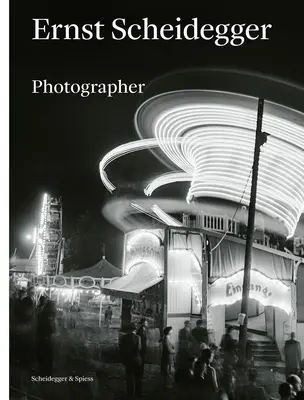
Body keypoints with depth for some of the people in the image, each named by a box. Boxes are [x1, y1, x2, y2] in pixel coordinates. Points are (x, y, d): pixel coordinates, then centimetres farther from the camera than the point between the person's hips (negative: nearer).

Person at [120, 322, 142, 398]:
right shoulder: (137, 337, -13)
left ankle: (131, 393, 12)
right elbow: (138, 348, -19)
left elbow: (121, 350, -1)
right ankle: (138, 393, 19)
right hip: (136, 360, -2)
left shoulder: (124, 338, -4)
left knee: (129, 377, 10)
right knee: (138, 377, 12)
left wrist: (123, 360, 7)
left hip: (127, 360, 2)